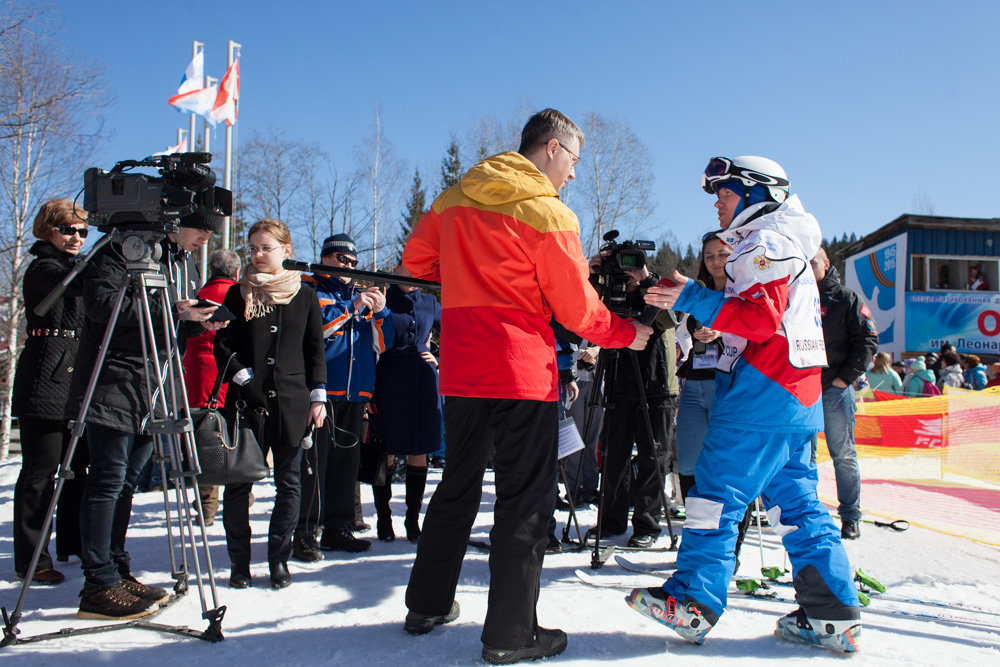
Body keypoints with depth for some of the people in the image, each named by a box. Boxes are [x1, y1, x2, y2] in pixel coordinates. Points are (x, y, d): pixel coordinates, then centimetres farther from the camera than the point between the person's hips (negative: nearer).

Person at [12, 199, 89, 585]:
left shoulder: (75, 268, 20)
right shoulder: (42, 269, -6)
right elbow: (74, 281, -30)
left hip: (76, 378, 8)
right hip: (46, 378, -8)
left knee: (77, 465, 12)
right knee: (40, 470, -4)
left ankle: (73, 544, 24)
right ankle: (31, 560, 4)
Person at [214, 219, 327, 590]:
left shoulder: (305, 297, 9)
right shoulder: (238, 295, 8)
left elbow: (315, 351, 11)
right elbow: (223, 346, 5)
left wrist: (318, 396, 4)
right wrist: (244, 380, -9)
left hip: (291, 402, 1)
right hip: (247, 403, 0)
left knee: (289, 483, 4)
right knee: (238, 483, 1)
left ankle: (279, 559, 16)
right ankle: (239, 562, 14)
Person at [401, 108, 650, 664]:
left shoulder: (454, 199, 9)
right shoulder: (548, 212, -9)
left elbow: (416, 259, 19)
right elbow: (576, 308, -7)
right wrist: (627, 334, 8)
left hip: (460, 368, 7)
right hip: (522, 369, -6)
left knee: (459, 484, 19)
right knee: (525, 498, 3)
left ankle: (428, 605, 30)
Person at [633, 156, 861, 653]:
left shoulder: (766, 243, -6)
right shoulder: (789, 247, 26)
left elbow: (761, 318, -18)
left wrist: (694, 299, -19)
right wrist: (692, 302, 17)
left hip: (763, 393, -10)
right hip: (797, 396, 10)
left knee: (718, 491, -8)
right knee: (795, 501, 10)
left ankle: (692, 602, -4)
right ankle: (833, 616, 11)